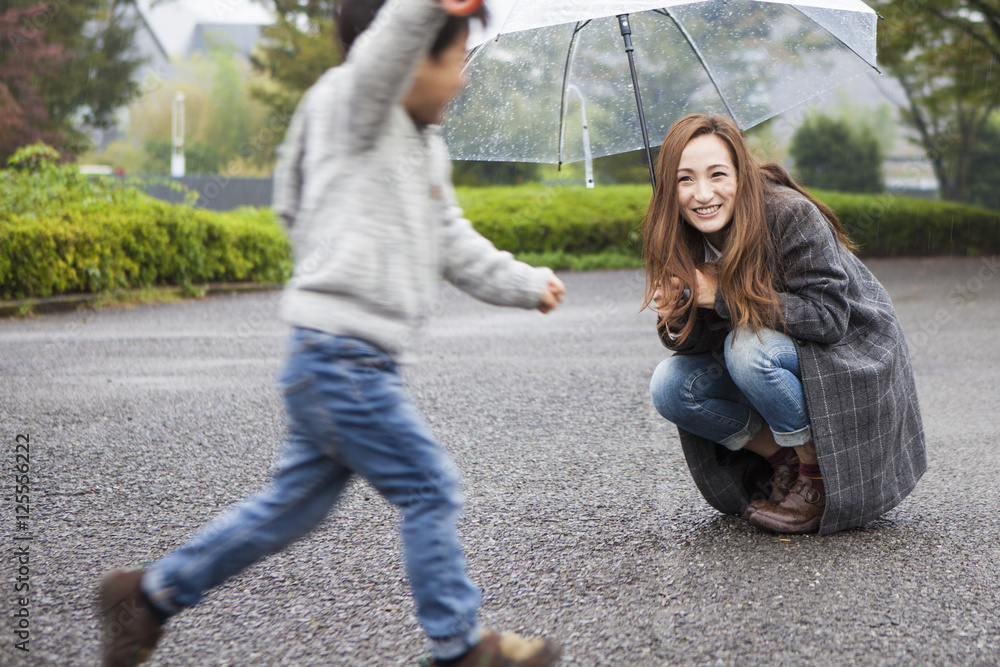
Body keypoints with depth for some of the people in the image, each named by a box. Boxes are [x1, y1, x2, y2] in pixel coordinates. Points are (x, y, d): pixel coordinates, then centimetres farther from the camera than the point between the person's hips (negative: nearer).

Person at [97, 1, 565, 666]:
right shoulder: (353, 113, -10)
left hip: (358, 361, 10)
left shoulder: (426, 147, 19)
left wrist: (526, 283, 25)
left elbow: (454, 241, 27)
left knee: (294, 503, 17)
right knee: (432, 491, -2)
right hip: (340, 355, -10)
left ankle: (152, 593, 27)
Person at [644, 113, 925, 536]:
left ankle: (817, 474, -13)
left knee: (749, 347, -33)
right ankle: (782, 460, 2)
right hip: (780, 360, 6)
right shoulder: (684, 243, -8)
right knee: (669, 386, -13)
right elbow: (690, 344, -5)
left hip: (848, 355, -6)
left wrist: (722, 296, -31)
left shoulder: (791, 215, -26)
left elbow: (828, 316, -30)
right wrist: (677, 316, -30)